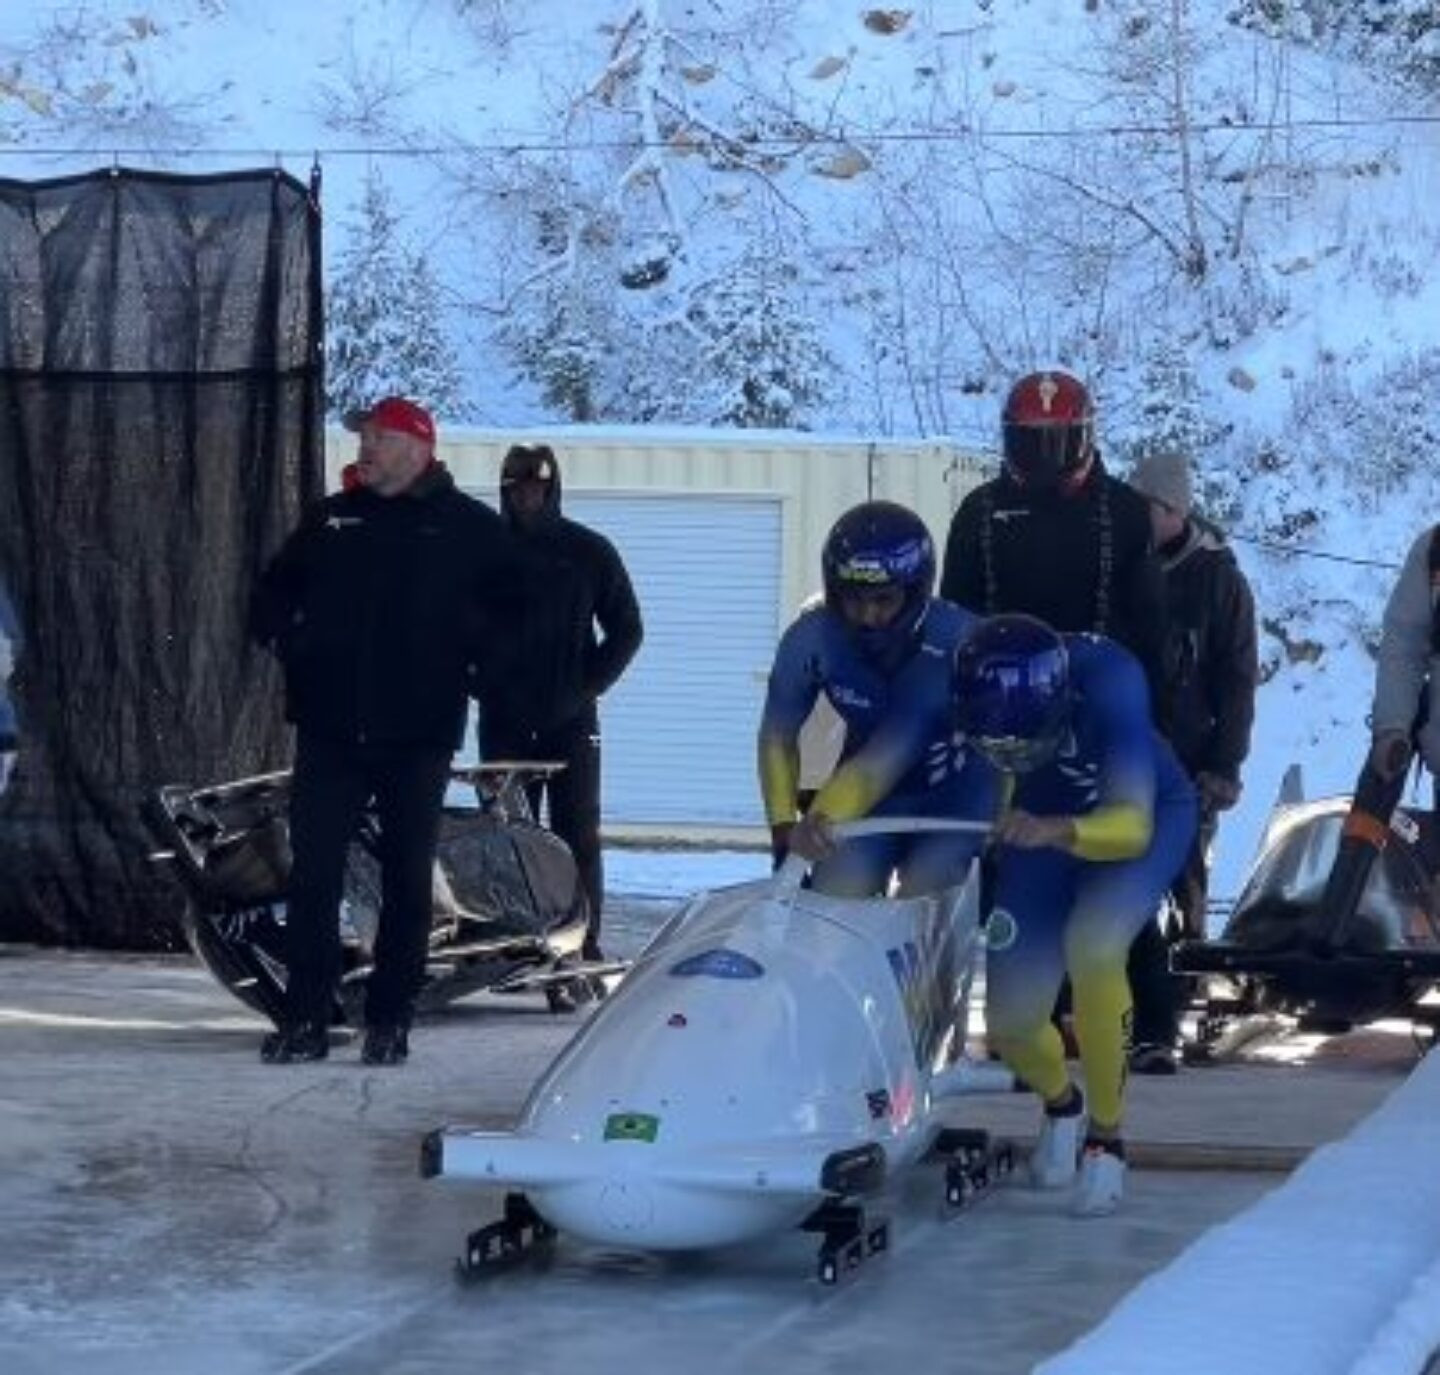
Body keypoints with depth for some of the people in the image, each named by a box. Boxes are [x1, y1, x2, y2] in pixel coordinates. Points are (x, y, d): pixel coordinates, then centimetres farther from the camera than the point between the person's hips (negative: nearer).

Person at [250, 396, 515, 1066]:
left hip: (418, 733, -3)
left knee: (407, 880, 4)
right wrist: (287, 640, 4)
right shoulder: (331, 519, 13)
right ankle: (305, 1017, 3)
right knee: (312, 873, -1)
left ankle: (390, 1022, 11)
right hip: (330, 728, 3)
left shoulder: (472, 528, 3)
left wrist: (467, 658, -6)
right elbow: (273, 593, 22)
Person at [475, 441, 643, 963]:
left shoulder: (590, 551, 5)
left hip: (571, 723, -1)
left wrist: (589, 686, -1)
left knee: (578, 837, -1)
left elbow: (627, 628, 9)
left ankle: (585, 940, 1)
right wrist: (480, 681, 1)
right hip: (503, 723, 1)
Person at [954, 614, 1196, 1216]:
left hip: (1147, 814, -4)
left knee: (1093, 945, -33)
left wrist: (1059, 831, -62)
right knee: (1008, 1021, -4)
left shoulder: (1108, 680, -39)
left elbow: (1133, 824, -44)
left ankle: (1107, 1136, -13)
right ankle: (1061, 1103, 33)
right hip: (1043, 823, 4)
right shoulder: (967, 693, -29)